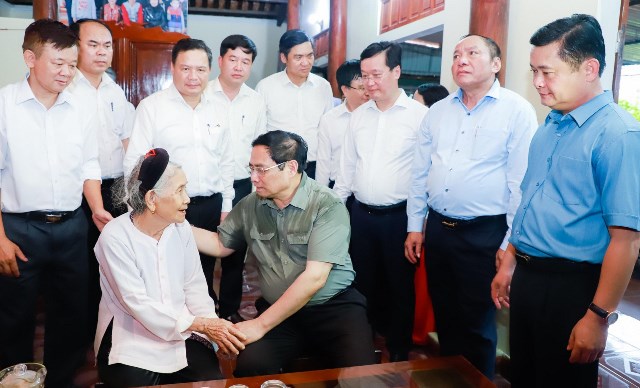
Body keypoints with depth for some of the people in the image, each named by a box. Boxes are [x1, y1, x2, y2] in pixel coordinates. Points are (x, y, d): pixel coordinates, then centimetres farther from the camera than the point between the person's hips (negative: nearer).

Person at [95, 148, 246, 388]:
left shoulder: (181, 228, 0)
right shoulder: (115, 237, -16)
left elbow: (194, 286, 2)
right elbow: (138, 304, -20)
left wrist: (212, 325, -15)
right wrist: (200, 324, -22)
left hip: (183, 334, 4)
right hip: (132, 340, -3)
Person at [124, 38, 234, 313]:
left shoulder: (217, 109, 8)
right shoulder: (151, 107, -7)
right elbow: (134, 163, -8)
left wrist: (226, 207, 12)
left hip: (211, 207, 4)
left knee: (205, 278, 17)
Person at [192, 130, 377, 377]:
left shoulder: (327, 207, -14)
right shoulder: (249, 206, 4)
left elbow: (314, 278, -19)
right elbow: (220, 245, 18)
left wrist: (261, 324, -17)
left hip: (334, 307, -3)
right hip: (278, 310, 4)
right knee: (249, 366, -23)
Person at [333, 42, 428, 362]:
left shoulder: (419, 114, -9)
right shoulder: (358, 115, 8)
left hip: (399, 215, -5)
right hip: (361, 214, 5)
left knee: (400, 286, 10)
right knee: (365, 283, 17)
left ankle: (399, 351, 28)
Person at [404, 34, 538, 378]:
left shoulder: (517, 111, -7)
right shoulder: (437, 111, 9)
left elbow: (522, 181, -10)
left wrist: (511, 242, -11)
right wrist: (415, 226, 10)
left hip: (484, 234, -5)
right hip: (437, 229, 5)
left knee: (477, 325, 8)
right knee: (444, 316, 19)